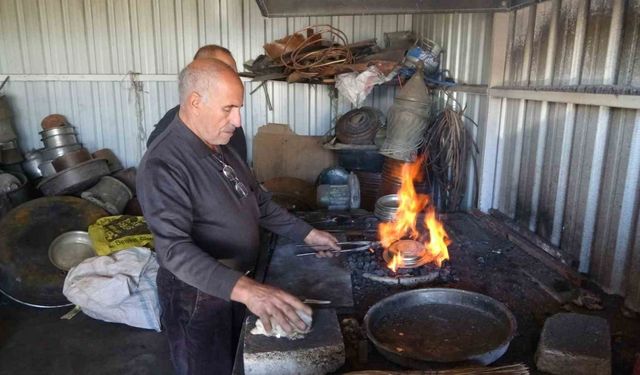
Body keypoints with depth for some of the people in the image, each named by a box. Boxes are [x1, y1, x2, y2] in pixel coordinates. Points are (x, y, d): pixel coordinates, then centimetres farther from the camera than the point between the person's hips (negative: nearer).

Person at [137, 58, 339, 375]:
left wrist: (306, 233, 7)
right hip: (197, 296, -8)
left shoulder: (220, 146, 3)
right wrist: (244, 289, -45)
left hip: (238, 287, 8)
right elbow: (175, 250, -34)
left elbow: (258, 202, 12)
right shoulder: (162, 165, -26)